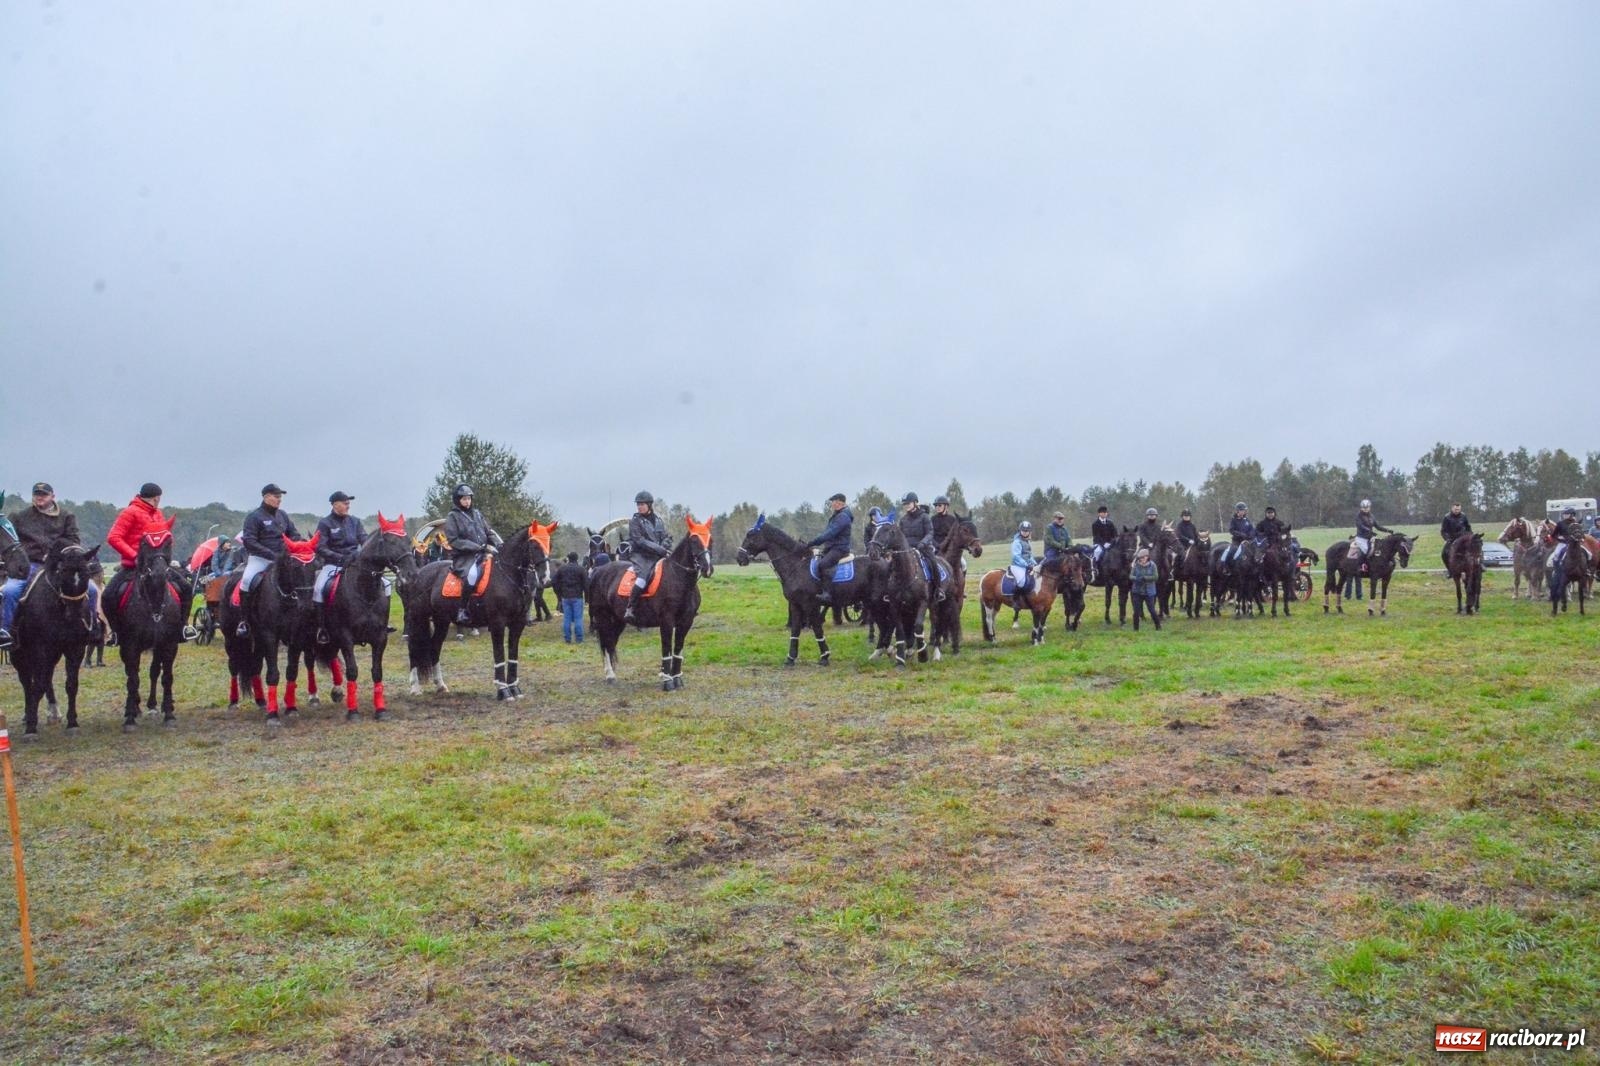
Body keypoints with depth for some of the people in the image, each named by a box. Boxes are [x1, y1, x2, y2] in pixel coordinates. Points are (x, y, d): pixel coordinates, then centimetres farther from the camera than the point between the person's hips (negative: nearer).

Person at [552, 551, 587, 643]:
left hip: (565, 597, 3)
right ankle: (579, 639, 2)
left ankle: (567, 638, 9)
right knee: (578, 618, 2)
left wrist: (559, 594, 13)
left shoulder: (561, 568, 3)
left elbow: (554, 582, 4)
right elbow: (586, 583, -11)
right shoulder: (580, 568, -7)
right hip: (577, 597, -2)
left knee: (566, 618, 7)